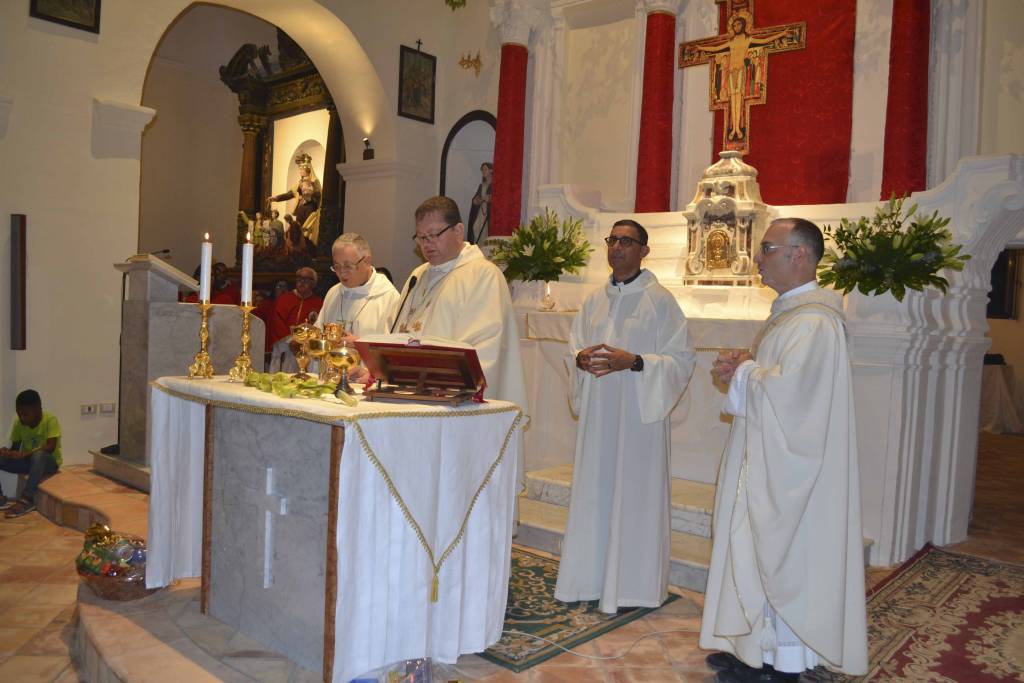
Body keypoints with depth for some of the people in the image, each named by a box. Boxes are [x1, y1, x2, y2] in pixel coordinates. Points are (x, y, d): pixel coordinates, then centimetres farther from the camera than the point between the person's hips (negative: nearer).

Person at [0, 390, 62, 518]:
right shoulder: (18, 423, -3)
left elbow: (51, 447, -27)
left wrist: (24, 454, -35)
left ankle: (27, 500, -37)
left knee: (39, 454, -40)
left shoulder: (50, 420, -18)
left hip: (49, 462, -6)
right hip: (28, 461, 6)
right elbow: (15, 448, 0)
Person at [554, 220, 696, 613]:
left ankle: (631, 585, 12)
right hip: (596, 411, 6)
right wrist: (581, 357, -6)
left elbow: (682, 360, -8)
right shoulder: (594, 301, 12)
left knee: (633, 494, -1)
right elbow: (573, 348, 18)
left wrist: (633, 361, -20)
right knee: (593, 491, 10)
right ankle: (591, 577, 23)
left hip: (637, 412, -6)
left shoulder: (660, 300, -6)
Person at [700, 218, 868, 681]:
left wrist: (742, 371, -12)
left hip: (786, 466, -10)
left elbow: (785, 387, -30)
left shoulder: (813, 321, -21)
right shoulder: (791, 311, 12)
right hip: (770, 459, 10)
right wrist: (744, 366, 1)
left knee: (778, 558, 2)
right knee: (762, 552, 16)